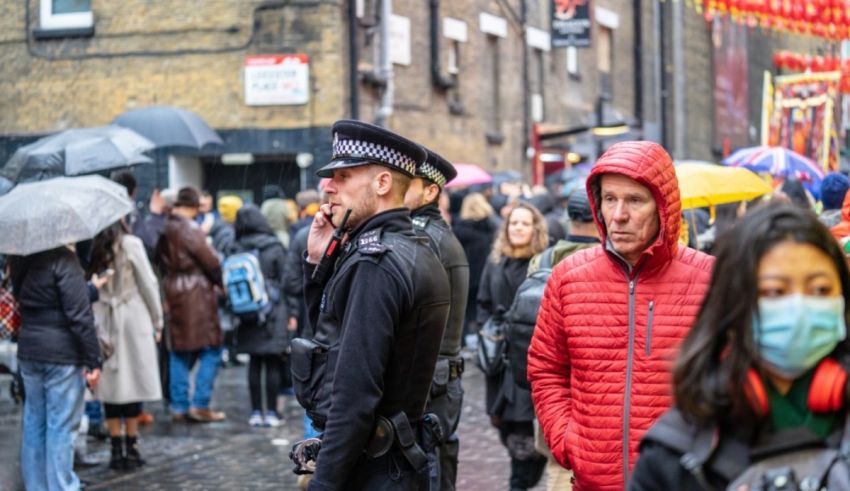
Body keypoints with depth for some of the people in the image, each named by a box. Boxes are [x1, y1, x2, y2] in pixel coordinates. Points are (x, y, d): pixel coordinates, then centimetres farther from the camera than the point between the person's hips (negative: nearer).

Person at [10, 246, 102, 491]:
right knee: (61, 425, -1)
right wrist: (93, 361, -13)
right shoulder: (63, 259, -16)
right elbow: (79, 315, -18)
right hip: (62, 354, -7)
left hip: (28, 352, 7)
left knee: (34, 422, 13)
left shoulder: (19, 261, 5)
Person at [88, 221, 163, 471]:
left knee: (110, 384, 8)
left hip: (101, 321, 3)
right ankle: (131, 448, 7)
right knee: (134, 383, 5)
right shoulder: (130, 245, -10)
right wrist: (157, 321, 7)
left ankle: (117, 449, 11)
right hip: (132, 320, -3)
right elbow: (149, 285, -5)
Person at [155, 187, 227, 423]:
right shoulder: (189, 228, -14)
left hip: (173, 291, 8)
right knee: (211, 350, 0)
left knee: (179, 352, 12)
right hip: (196, 293, -7)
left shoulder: (165, 228, 8)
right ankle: (200, 404, -4)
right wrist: (223, 282, 5)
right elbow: (210, 260, -11)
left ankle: (179, 406, 14)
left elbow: (160, 260, 13)